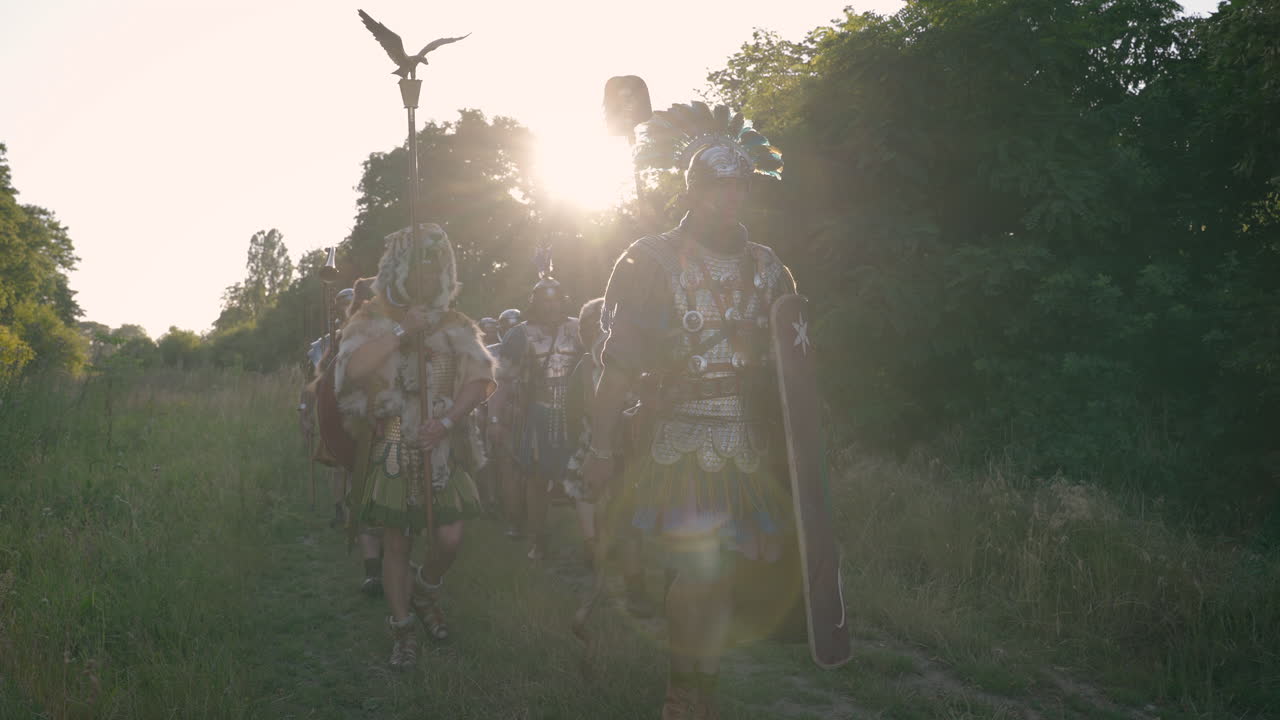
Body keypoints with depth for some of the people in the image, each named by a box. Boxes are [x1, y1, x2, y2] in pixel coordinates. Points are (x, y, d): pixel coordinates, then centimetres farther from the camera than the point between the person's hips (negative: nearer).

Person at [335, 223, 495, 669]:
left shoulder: (455, 325, 6)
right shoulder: (371, 322, -1)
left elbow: (481, 379, -2)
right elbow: (354, 368, -20)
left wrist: (448, 420, -16)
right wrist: (402, 329, -21)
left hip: (441, 450, 2)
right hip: (390, 452, -2)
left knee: (449, 540, 0)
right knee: (396, 544, 3)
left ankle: (424, 594, 32)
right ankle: (401, 628, 20)